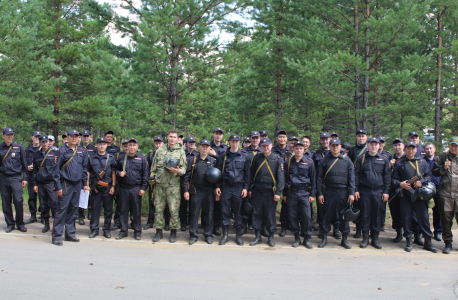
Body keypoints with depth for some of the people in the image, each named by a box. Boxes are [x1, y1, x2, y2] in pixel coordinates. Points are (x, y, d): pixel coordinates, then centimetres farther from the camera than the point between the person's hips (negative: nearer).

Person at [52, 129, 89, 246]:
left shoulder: (81, 151, 12)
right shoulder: (62, 150, -4)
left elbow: (84, 168, 18)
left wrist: (85, 183, 13)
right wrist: (58, 187, -9)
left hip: (78, 184, 5)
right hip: (66, 183, -5)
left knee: (74, 209, 10)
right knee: (62, 209, -6)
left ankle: (70, 234, 19)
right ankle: (56, 236, 0)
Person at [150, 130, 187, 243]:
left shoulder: (180, 151, 4)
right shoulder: (160, 150, 11)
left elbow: (184, 167, 2)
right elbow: (154, 165, 19)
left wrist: (178, 171, -17)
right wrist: (153, 176, 11)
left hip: (173, 184, -3)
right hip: (160, 183, 3)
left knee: (174, 209, -2)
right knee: (159, 208, 6)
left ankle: (173, 232, 12)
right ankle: (159, 231, 18)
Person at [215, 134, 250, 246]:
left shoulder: (245, 156, 5)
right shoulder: (223, 156, 7)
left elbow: (247, 173, 4)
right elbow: (219, 172, 10)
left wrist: (246, 188, -2)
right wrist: (217, 186, 2)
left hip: (239, 188, -1)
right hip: (226, 187, 1)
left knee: (238, 211, 4)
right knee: (225, 211, 3)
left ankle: (239, 235, 14)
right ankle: (225, 234, 13)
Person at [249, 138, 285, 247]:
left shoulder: (278, 159, -2)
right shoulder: (257, 158, 7)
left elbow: (281, 177, -6)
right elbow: (251, 174, 13)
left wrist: (278, 193, -11)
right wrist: (250, 189, 10)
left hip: (270, 191, -3)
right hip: (257, 191, 3)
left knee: (270, 214, 1)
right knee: (257, 213, 6)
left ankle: (271, 237, 15)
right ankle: (258, 236, 18)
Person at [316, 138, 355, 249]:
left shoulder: (347, 160, 5)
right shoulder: (325, 160, 3)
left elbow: (351, 178, 5)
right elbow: (319, 178, 5)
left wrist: (352, 193, -1)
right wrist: (319, 193, -1)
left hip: (343, 192, 0)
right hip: (329, 192, 0)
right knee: (326, 215, 5)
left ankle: (344, 239, 18)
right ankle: (324, 238, 18)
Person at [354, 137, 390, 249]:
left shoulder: (384, 160, 8)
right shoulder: (361, 159, 6)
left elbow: (387, 176, 8)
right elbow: (356, 175, 5)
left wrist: (386, 192, 2)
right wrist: (356, 190, -2)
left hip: (378, 192, 1)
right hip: (364, 191, -1)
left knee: (377, 215, 5)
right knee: (365, 215, 3)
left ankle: (375, 239, 15)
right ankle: (365, 238, 12)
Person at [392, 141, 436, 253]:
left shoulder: (422, 162, 13)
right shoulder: (399, 163, 7)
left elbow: (429, 175, 11)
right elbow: (394, 179, 6)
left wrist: (421, 182, -8)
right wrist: (400, 184, -14)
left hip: (420, 193, 1)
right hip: (405, 194, -1)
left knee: (424, 217, -1)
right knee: (406, 218, 1)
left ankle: (428, 242, 9)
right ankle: (409, 242, 12)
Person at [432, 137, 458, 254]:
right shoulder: (443, 156, 9)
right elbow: (434, 172, 10)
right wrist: (444, 168, -6)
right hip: (445, 194, 1)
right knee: (446, 219, 4)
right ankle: (448, 243, 16)